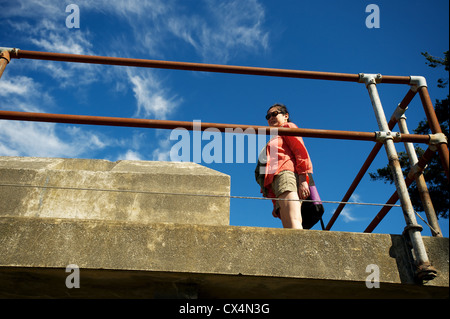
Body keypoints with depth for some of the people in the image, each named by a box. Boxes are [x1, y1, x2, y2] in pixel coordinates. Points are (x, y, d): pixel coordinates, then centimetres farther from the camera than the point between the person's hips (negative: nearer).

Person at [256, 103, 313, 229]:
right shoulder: (275, 140, 40)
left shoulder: (288, 127, 19)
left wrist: (303, 180, -15)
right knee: (288, 226, -11)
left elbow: (301, 151, 0)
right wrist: (276, 204, 20)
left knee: (293, 222, -28)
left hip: (286, 173, -7)